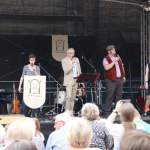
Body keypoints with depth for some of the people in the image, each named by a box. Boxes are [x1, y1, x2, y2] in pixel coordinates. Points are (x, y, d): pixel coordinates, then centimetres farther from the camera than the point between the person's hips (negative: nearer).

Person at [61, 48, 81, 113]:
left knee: (73, 97, 4)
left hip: (75, 80, 5)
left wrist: (78, 74, 3)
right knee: (69, 96, -17)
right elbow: (66, 71, -13)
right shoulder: (64, 60, -2)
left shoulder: (76, 59, 13)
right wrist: (72, 64, -18)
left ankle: (71, 111, 8)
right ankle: (67, 111, -16)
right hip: (68, 81, -5)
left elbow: (79, 70, 20)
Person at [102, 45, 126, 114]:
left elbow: (122, 66, 22)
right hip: (111, 80, -6)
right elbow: (106, 68, -23)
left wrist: (123, 76, 18)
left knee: (119, 95, 8)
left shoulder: (118, 57, 15)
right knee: (110, 95, -9)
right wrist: (114, 61, -21)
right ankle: (106, 111, -6)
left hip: (120, 79, 7)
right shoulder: (106, 59, -6)